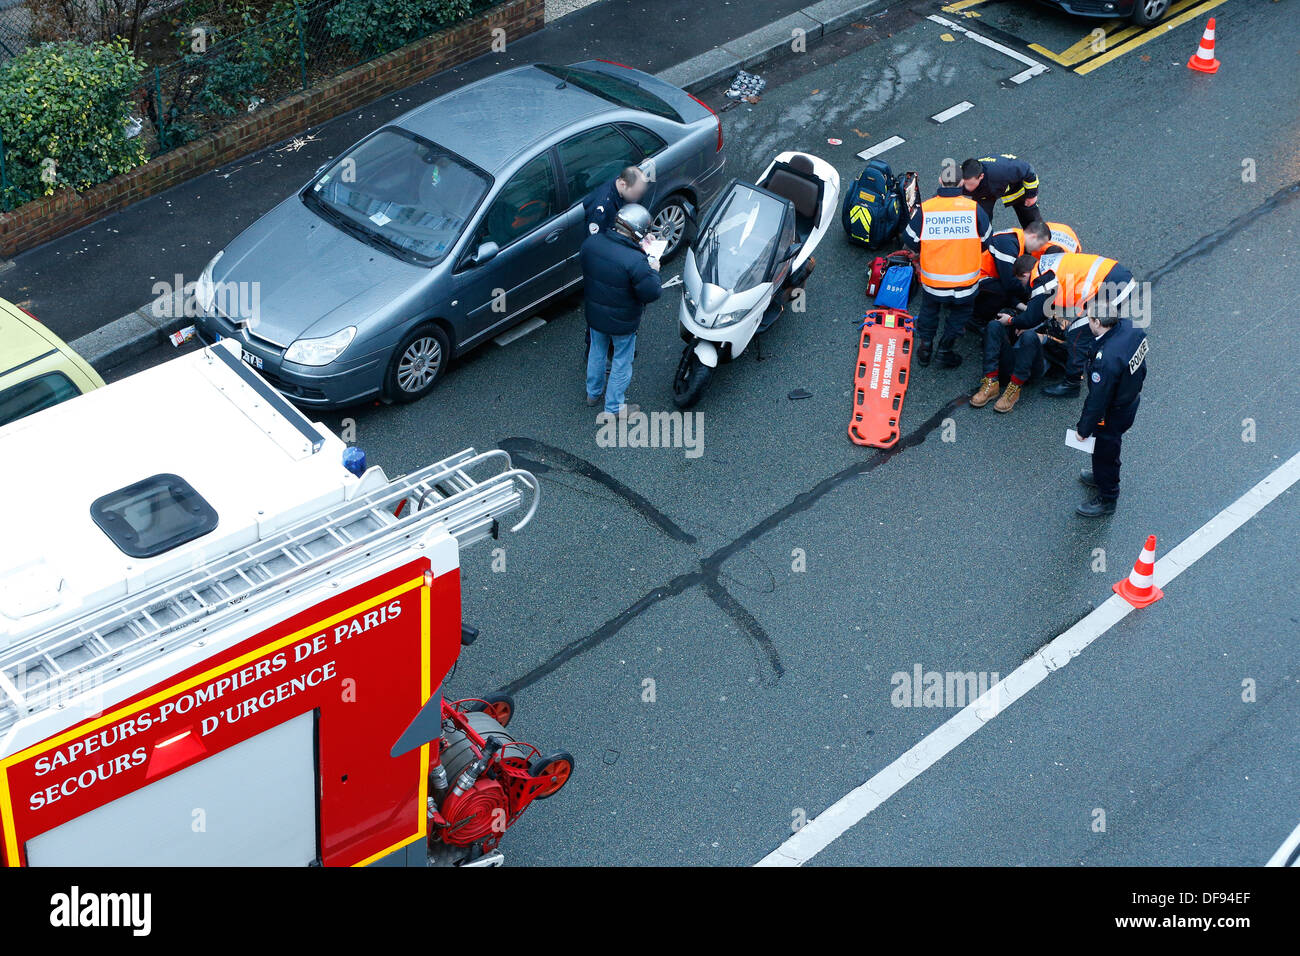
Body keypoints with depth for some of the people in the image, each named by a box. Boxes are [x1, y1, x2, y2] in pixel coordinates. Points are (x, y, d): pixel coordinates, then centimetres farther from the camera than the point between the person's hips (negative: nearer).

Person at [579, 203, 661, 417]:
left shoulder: (591, 243, -16)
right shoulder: (636, 261, -34)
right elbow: (651, 293, -27)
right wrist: (653, 271, -7)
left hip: (594, 315, 6)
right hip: (622, 322, -6)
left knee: (597, 351, 29)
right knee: (622, 360, 17)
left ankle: (593, 392, 50)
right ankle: (614, 407, 31)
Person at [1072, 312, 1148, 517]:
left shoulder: (1106, 360, -42)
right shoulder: (1129, 327, -17)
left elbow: (1097, 401, -28)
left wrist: (1083, 429, -13)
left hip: (1113, 414, -8)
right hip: (1132, 398, 8)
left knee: (1105, 451, 18)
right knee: (1110, 447, 33)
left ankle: (1106, 499, 40)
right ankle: (1102, 476, 59)